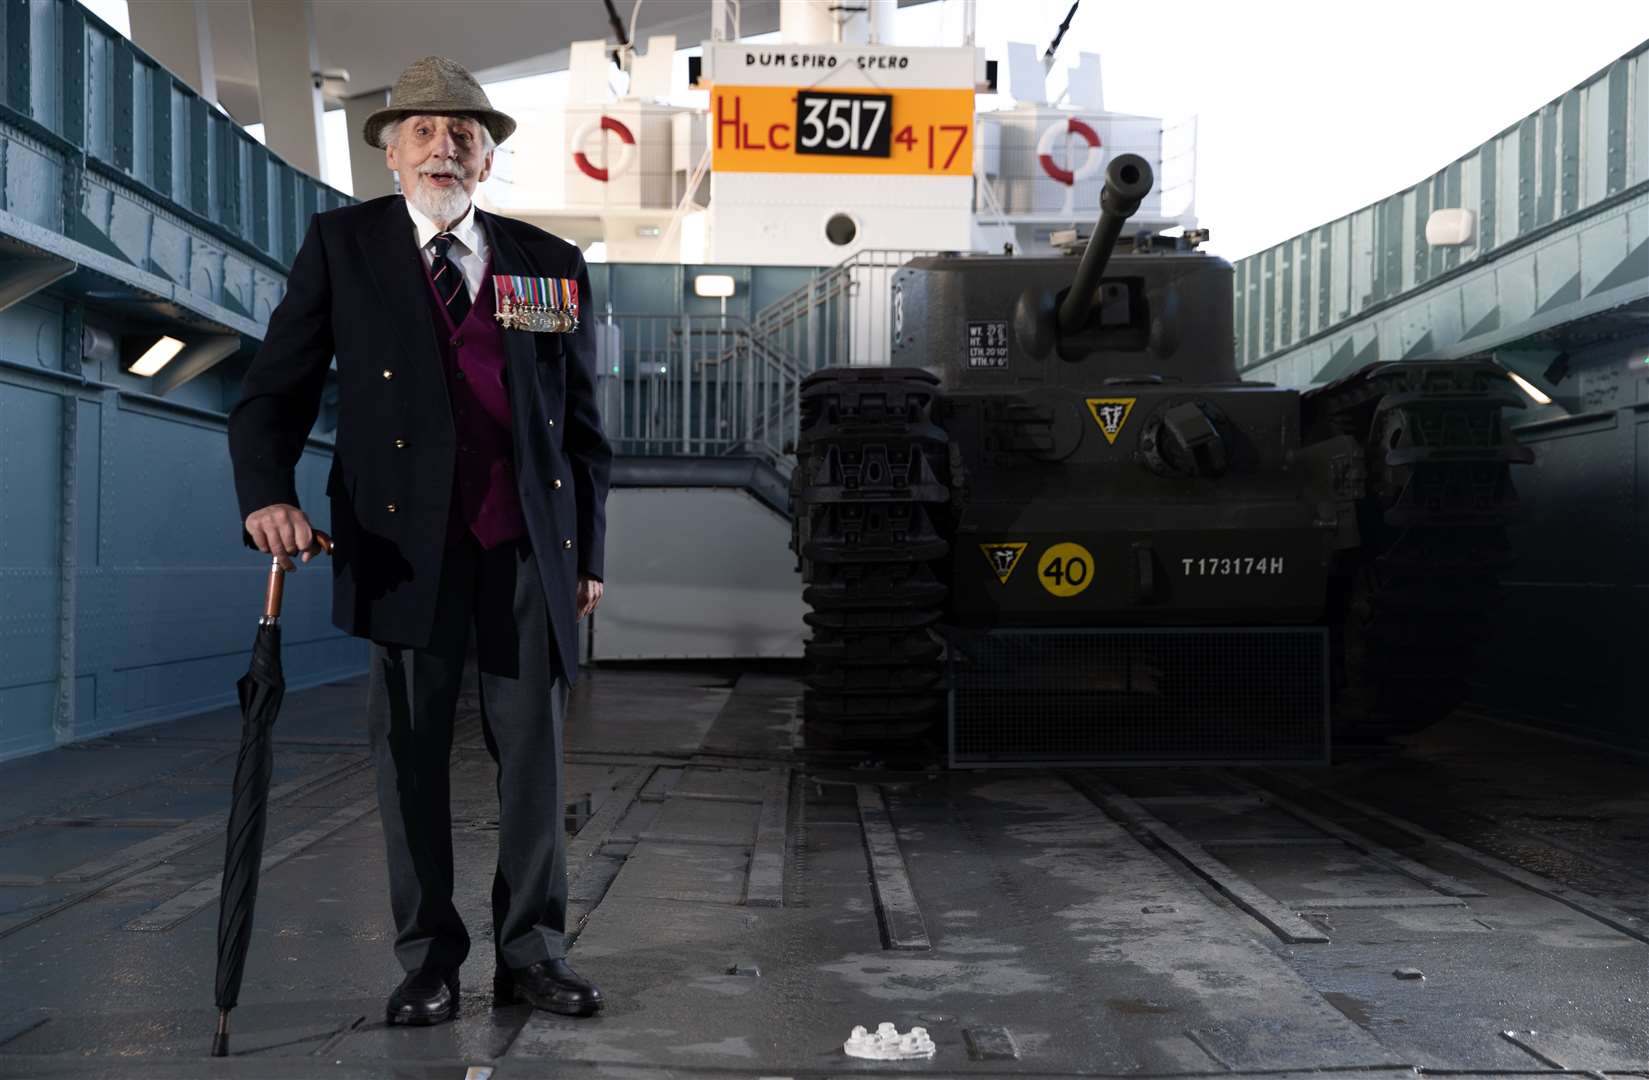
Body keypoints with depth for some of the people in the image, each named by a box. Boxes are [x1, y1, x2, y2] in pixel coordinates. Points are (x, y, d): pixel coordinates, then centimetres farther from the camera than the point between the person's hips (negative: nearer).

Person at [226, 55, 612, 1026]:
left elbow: (584, 424, 12)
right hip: (408, 541, -1)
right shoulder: (343, 245, 6)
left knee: (534, 750, 5)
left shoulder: (552, 265, 10)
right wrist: (267, 494, -17)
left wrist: (590, 551, 9)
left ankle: (533, 952, 18)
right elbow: (277, 390, 2)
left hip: (531, 545, 2)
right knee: (412, 751, 5)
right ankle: (429, 959, 17)